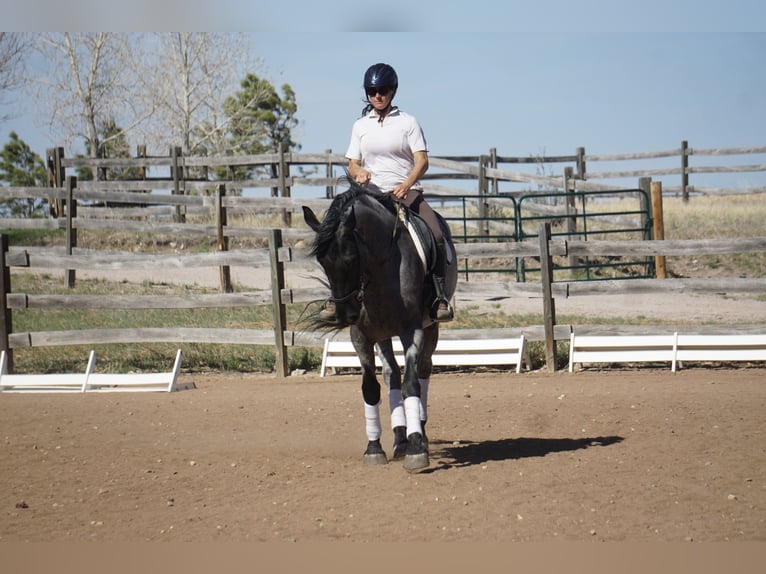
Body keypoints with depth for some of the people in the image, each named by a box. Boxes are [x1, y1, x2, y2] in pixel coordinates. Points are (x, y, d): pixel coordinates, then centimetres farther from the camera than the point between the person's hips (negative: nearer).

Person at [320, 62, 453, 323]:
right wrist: (357, 173, -13)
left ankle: (440, 296, -19)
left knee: (436, 235, -26)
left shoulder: (407, 122, 7)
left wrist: (405, 186, -21)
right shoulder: (361, 125, 14)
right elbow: (352, 164, 13)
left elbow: (422, 160, -3)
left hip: (406, 192, -2)